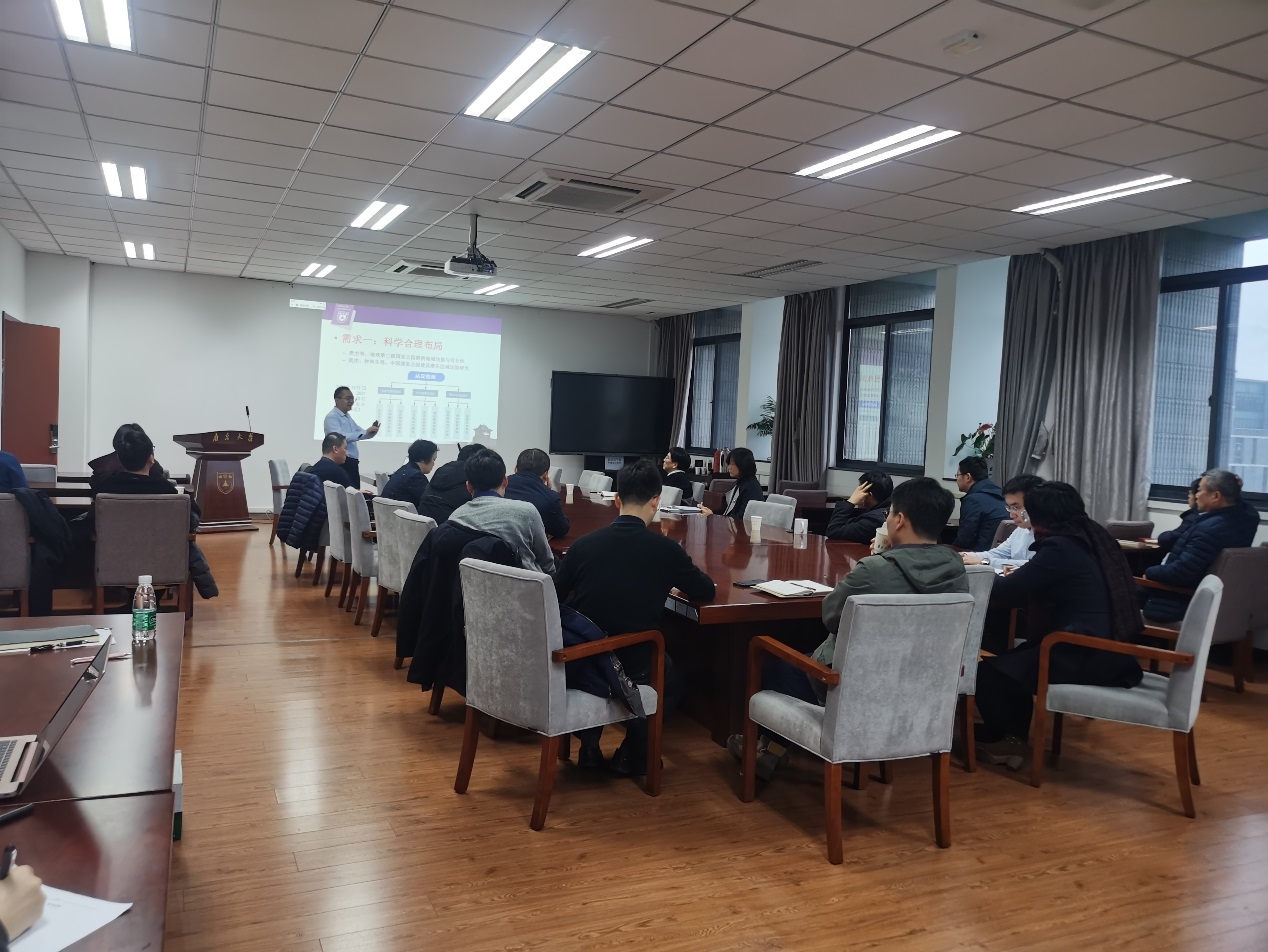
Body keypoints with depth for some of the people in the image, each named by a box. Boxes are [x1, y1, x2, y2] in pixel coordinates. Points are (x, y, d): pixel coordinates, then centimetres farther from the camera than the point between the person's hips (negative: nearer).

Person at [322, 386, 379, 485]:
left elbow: (361, 434, 23)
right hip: (341, 462, -9)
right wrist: (365, 432, -29)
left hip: (352, 462, 9)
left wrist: (371, 431, -1)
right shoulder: (332, 417, -10)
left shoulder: (348, 417, 18)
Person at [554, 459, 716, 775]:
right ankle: (633, 753, 18)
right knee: (669, 677, 31)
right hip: (630, 667, -2)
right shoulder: (666, 549, -12)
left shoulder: (583, 543, -6)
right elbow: (707, 591, 4)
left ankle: (589, 745, 28)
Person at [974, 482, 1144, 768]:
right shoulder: (1096, 538, 11)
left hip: (1087, 658, -10)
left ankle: (1000, 741, 22)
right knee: (1012, 660, 23)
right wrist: (1023, 574, 17)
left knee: (989, 672, -2)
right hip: (1114, 653, 10)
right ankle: (1014, 739, 26)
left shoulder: (1059, 547, -16)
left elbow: (1006, 592, -12)